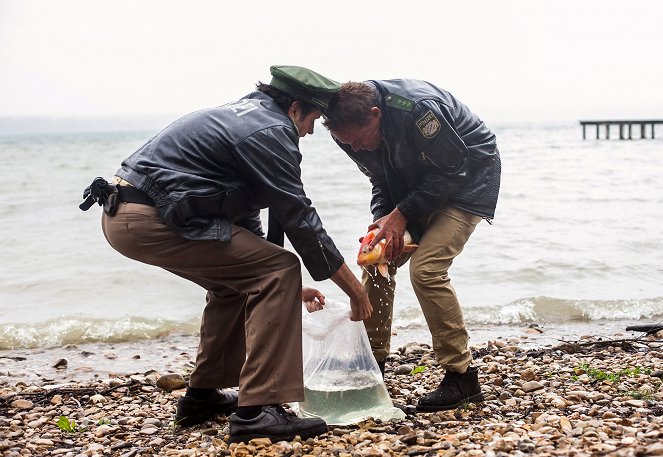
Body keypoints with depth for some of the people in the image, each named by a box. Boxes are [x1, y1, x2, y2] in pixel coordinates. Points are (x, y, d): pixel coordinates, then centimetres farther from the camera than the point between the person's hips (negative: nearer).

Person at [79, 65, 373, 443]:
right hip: (152, 220, -10)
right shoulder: (270, 132, -7)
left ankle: (203, 396, 30)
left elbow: (244, 217, 28)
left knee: (239, 278, 25)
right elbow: (301, 220, -8)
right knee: (279, 271, -8)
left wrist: (285, 286, 27)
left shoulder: (243, 116, 24)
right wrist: (355, 289, 1)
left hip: (122, 214, 10)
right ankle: (257, 410, -11)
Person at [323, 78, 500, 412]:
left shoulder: (417, 109, -35)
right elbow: (381, 179, 3)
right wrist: (382, 217, -15)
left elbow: (452, 169, -26)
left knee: (426, 268, -22)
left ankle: (461, 377, -12)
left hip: (468, 176, -8)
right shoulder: (351, 130, -11)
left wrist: (402, 214, -25)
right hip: (417, 183, 8)